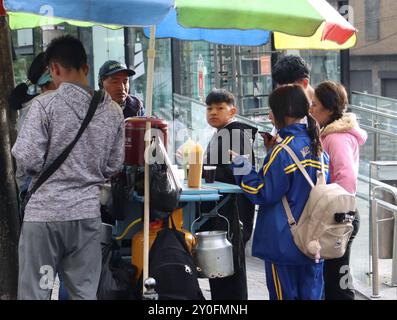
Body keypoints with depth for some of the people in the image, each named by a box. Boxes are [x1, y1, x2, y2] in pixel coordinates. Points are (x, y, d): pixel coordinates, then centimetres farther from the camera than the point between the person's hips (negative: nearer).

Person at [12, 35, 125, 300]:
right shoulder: (112, 110, 6)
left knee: (35, 293, 2)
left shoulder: (45, 104, -10)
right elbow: (114, 166, 9)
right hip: (88, 213, 4)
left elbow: (27, 160, -12)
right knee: (85, 293, 10)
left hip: (45, 212, -4)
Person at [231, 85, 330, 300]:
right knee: (311, 294, 12)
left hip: (284, 244, -7)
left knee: (285, 295, 3)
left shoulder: (283, 151, -16)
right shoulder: (319, 149, 6)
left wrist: (241, 168, -7)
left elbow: (264, 193, -15)